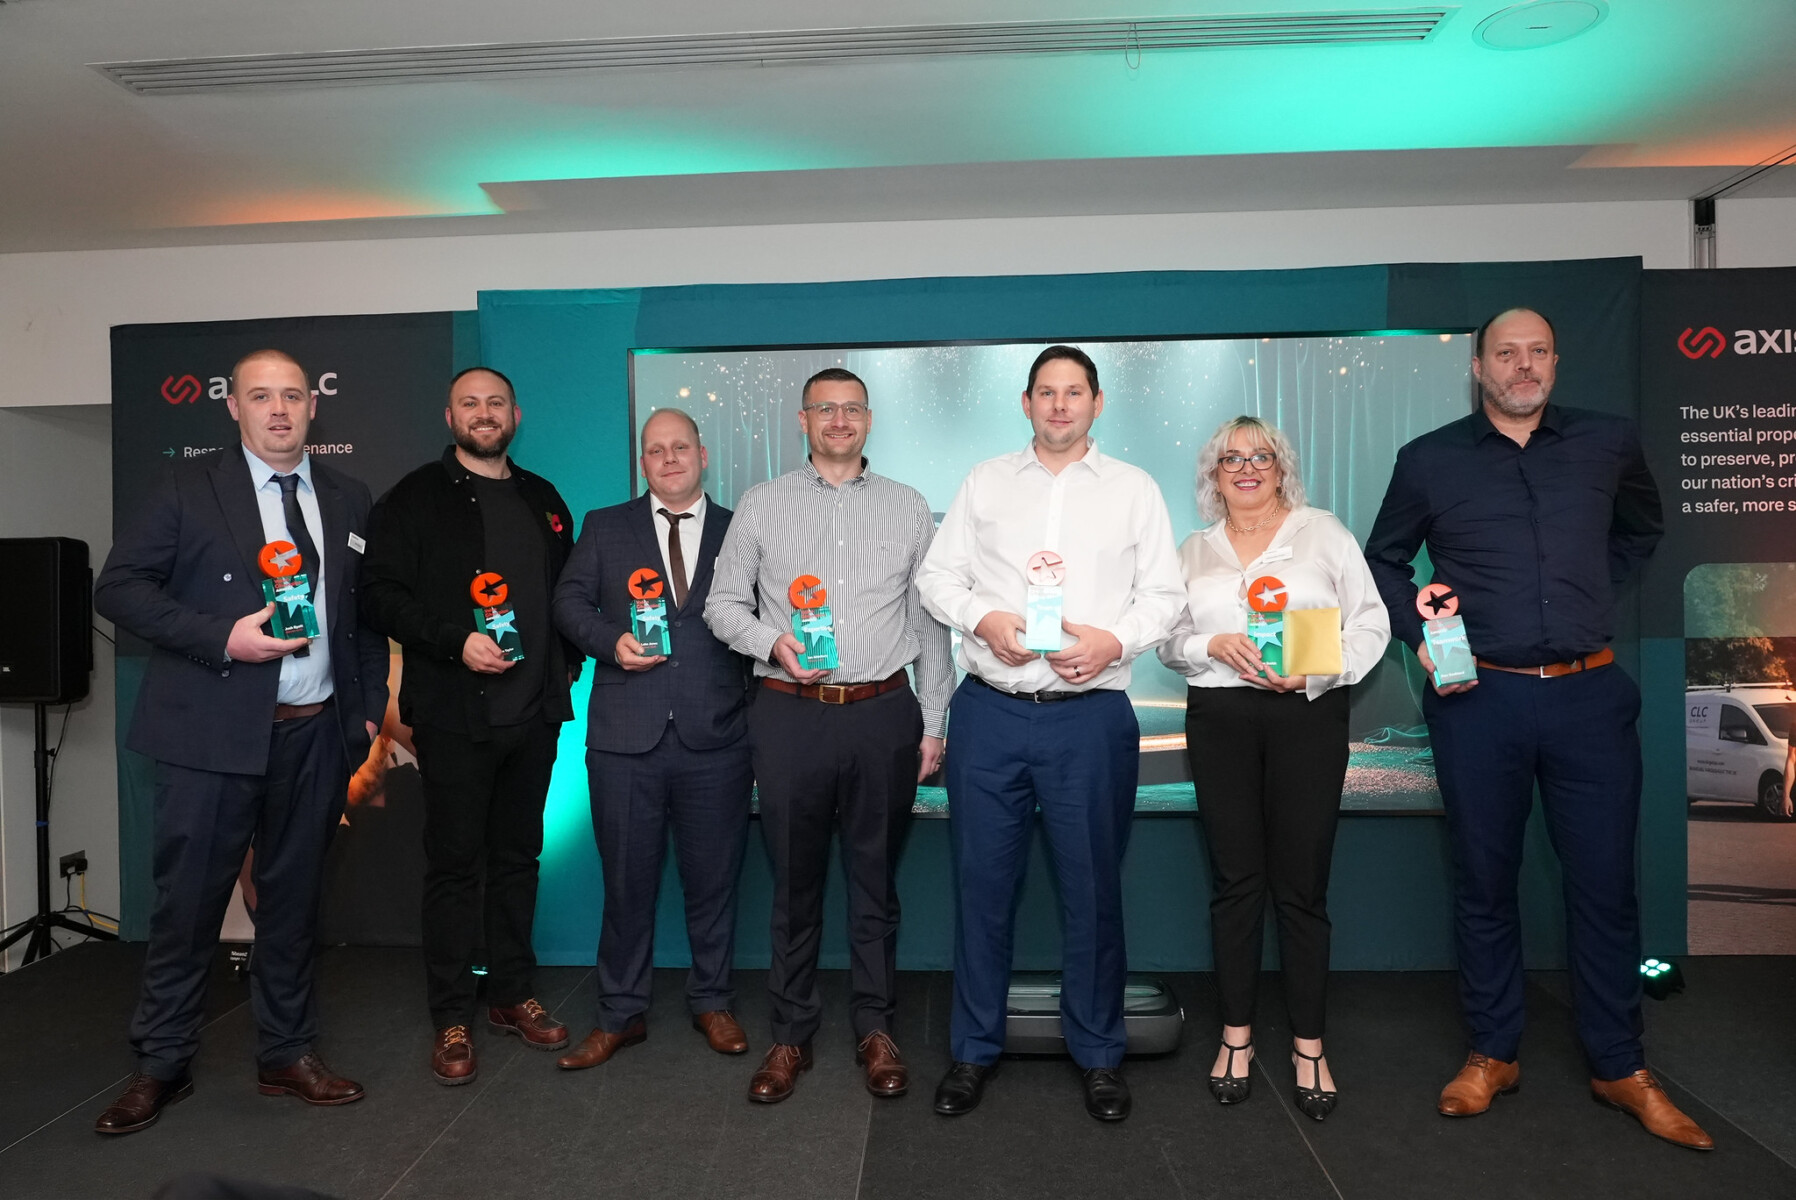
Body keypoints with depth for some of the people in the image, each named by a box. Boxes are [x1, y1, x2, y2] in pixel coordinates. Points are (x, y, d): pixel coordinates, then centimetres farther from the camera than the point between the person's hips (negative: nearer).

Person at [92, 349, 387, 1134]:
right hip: (214, 735, -3)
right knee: (188, 901, 6)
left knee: (292, 899, 13)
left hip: (315, 736, 3)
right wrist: (222, 637, -16)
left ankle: (286, 1055, 27)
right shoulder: (189, 487, 0)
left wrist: (370, 707, 7)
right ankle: (161, 1065, 25)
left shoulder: (347, 500, 10)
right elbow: (118, 587, -4)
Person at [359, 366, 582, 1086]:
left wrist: (567, 664, 4)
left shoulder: (543, 501, 14)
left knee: (518, 856, 13)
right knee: (454, 863, 3)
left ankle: (511, 995, 26)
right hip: (453, 715, -4)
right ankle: (452, 1018, 15)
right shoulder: (416, 498, 0)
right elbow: (382, 595, -7)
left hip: (534, 712, 4)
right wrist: (456, 642, -18)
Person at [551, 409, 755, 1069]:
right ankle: (621, 1014, 26)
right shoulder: (604, 527, 11)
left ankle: (712, 1002, 30)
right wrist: (610, 641, -12)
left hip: (715, 741, 0)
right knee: (626, 882, 9)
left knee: (713, 879, 11)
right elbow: (569, 601, 7)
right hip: (625, 739, 0)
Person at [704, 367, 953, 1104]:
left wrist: (933, 724, 5)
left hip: (883, 714, 1)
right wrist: (772, 642, -12)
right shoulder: (761, 505, 8)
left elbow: (930, 623, 9)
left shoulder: (908, 509, 10)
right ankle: (791, 1035, 23)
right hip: (789, 715, 0)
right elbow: (723, 604, 8)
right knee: (794, 882, 8)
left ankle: (875, 1030, 25)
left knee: (876, 880, 10)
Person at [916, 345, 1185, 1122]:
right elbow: (938, 577, 9)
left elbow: (1163, 594, 6)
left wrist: (1115, 640, -12)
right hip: (990, 711, 1)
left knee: (1093, 889, 8)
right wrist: (984, 619, -9)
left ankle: (1098, 1054, 27)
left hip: (1091, 715, -1)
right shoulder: (985, 482, 12)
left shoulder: (1134, 489, 10)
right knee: (982, 884, 8)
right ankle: (975, 1050, 25)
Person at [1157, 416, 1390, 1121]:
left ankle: (1308, 1044, 14)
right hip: (1220, 717, 2)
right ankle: (1237, 1034, 18)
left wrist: (1315, 670, -12)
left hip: (1308, 714, -2)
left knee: (1302, 883, 0)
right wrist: (1214, 645, -8)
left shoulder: (1324, 534, 8)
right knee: (1234, 877, 6)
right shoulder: (1194, 550, 15)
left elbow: (1370, 624, 4)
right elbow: (1168, 639, 12)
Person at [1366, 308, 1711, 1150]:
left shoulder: (1610, 443, 8)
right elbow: (1382, 560, 12)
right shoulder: (1429, 460, 3)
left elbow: (1642, 530, 25)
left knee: (1605, 882, 8)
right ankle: (1493, 1055, 24)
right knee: (1484, 882, 9)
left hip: (1590, 695, 1)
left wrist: (1592, 595, 10)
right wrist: (1417, 631, -3)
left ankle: (1620, 1068, 25)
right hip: (1478, 698, -1)